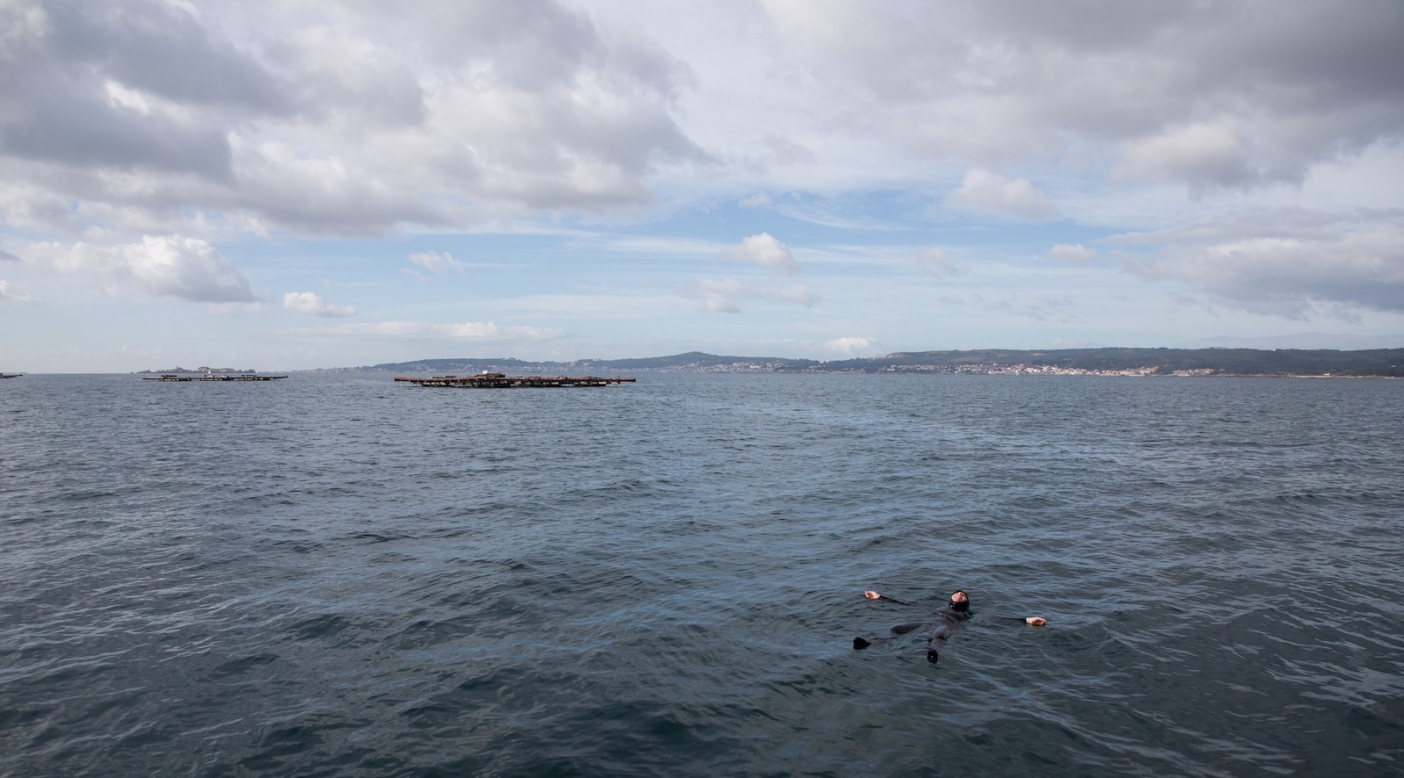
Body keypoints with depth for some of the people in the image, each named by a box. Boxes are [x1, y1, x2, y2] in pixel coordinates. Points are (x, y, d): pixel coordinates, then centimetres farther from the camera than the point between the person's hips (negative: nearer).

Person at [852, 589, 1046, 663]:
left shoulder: (967, 614, 34)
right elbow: (906, 604, 42)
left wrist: (1025, 620, 15)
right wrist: (879, 597, 43)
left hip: (946, 626, -2)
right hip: (926, 622, 2)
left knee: (938, 636, -44)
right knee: (896, 629, -32)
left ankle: (933, 654, -78)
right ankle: (870, 644, -59)